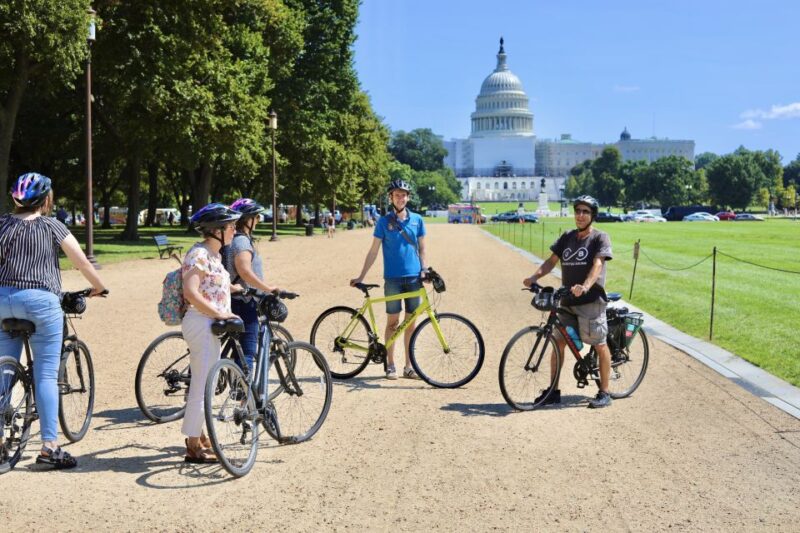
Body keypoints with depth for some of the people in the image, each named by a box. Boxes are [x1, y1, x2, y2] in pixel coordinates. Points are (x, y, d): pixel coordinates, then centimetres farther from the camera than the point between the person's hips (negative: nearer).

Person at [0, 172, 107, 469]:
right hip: (41, 300, -4)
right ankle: (49, 446, -1)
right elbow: (81, 262, 3)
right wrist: (99, 288, 18)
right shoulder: (51, 227, 0)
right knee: (46, 375, -1)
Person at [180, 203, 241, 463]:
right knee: (203, 384, -7)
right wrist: (219, 313, -23)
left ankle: (197, 436, 27)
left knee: (204, 383, 17)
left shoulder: (214, 255, 15)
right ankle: (194, 447, -1)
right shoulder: (199, 254, -16)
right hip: (201, 323, -10)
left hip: (211, 324, 10)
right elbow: (191, 293, -25)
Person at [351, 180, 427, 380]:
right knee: (393, 322, 1)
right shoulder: (384, 221, 0)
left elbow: (421, 249, 12)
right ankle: (390, 365, 9)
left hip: (414, 278, 2)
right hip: (393, 279, -2)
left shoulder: (417, 220, 6)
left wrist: (424, 269, -2)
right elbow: (373, 251, 2)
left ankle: (409, 365, 13)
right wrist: (361, 277, -1)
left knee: (410, 322, 6)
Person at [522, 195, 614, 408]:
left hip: (591, 300, -6)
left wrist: (585, 286, -35)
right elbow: (552, 261, 9)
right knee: (559, 342, 4)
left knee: (600, 345, -1)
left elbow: (597, 265, -18)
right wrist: (534, 277, -9)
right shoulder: (567, 237, 13)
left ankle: (604, 393, 9)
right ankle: (554, 391, 12)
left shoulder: (600, 238, -4)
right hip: (567, 301, 6)